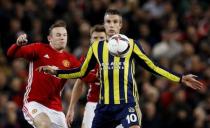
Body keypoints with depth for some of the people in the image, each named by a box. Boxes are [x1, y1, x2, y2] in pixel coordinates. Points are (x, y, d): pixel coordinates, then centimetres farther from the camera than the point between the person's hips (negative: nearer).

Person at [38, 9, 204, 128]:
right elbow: (82, 72, 17)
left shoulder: (131, 44, 1)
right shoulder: (96, 47, 9)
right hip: (104, 105, 3)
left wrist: (181, 79, -3)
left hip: (127, 103, -3)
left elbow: (152, 67, 3)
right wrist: (55, 72, 11)